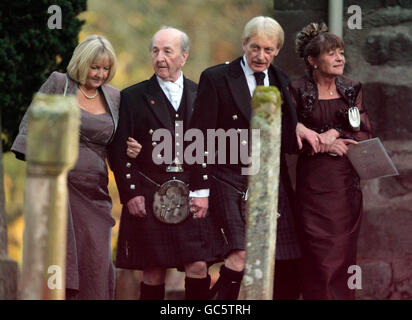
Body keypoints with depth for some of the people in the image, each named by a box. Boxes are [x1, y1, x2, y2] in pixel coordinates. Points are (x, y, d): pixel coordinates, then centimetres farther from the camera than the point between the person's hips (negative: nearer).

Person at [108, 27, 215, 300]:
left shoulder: (201, 96, 11)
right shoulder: (133, 97, 6)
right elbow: (119, 151, 3)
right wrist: (130, 193, -6)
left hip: (192, 197, 1)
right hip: (148, 199, -1)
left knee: (198, 268, -7)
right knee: (154, 274, 0)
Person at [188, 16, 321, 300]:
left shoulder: (281, 82, 13)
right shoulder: (216, 78, -1)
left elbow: (286, 141, 16)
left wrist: (297, 129, -8)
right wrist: (200, 189, -8)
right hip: (229, 180, -5)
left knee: (287, 267, 0)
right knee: (239, 257, -21)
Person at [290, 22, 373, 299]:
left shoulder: (352, 90, 9)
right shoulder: (298, 92, -1)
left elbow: (365, 136, 5)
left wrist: (335, 135, -9)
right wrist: (321, 143, -13)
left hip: (347, 182, 3)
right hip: (314, 181, -3)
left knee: (344, 254, 2)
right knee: (319, 258, -6)